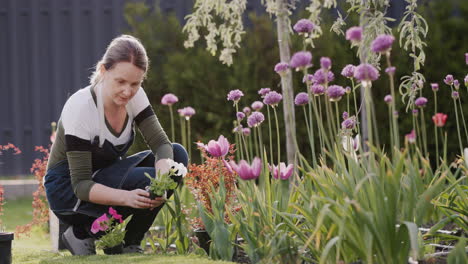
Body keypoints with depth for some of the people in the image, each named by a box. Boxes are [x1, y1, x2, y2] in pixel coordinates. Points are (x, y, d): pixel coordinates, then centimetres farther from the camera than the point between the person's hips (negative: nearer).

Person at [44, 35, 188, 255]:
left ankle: (131, 243, -4)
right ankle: (82, 233, -8)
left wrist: (163, 178, -37)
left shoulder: (135, 96, -10)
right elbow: (81, 184, -28)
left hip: (105, 176, 7)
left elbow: (161, 143, -15)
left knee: (177, 154, -12)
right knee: (148, 180, -29)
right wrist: (126, 197, -45)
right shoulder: (80, 107, -28)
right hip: (68, 191, -7)